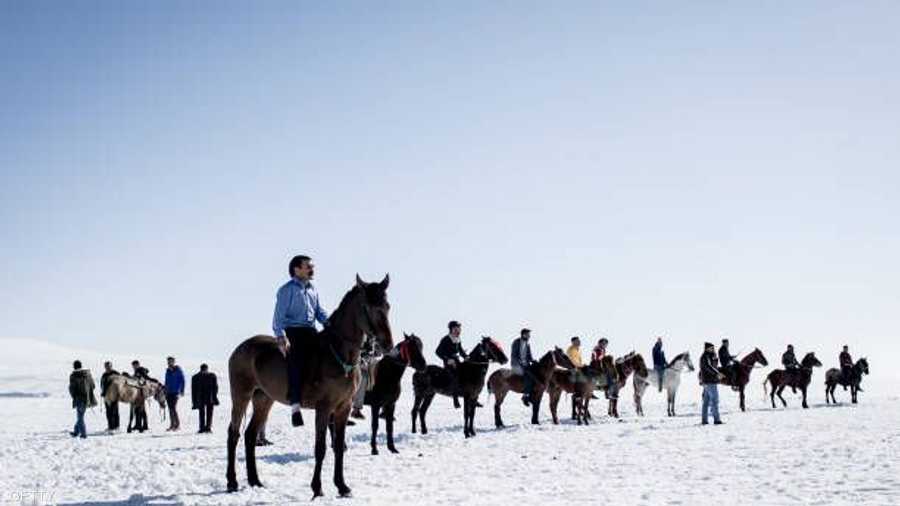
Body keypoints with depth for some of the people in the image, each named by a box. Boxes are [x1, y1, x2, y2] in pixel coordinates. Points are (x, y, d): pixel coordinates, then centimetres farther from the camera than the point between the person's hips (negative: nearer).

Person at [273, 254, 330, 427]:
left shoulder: (313, 290, 19)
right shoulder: (287, 289, -1)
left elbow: (319, 312, 20)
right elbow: (279, 316, -6)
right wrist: (281, 337, -20)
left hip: (311, 331, 7)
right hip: (292, 331, -7)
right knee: (296, 360, -28)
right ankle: (295, 406, -35)